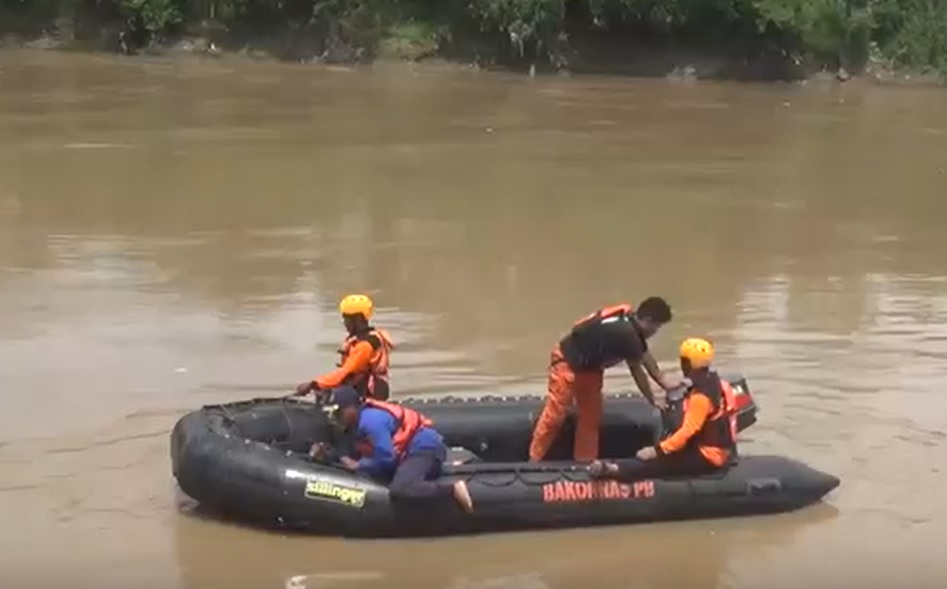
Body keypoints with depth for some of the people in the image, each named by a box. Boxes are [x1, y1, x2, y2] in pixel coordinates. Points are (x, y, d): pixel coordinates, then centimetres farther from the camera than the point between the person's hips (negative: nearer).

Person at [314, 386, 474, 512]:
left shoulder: (370, 421, -21)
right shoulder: (357, 423, 9)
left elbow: (386, 458, -21)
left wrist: (358, 466, -10)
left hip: (424, 446, -11)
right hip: (418, 447, 11)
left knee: (399, 490, -32)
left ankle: (453, 489, -27)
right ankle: (431, 467, 23)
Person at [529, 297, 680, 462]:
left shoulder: (630, 322, -2)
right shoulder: (625, 333, -30)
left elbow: (646, 357, 12)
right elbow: (637, 371, -18)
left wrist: (664, 382, 17)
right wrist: (652, 400, -5)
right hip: (568, 361, -10)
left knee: (591, 415, 10)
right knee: (554, 415, -8)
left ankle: (585, 463, 16)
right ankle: (533, 462, -1)